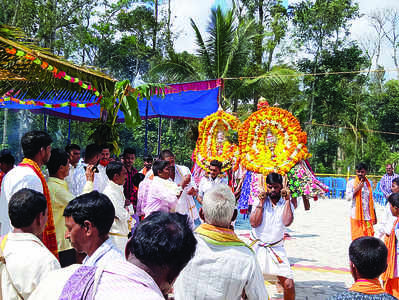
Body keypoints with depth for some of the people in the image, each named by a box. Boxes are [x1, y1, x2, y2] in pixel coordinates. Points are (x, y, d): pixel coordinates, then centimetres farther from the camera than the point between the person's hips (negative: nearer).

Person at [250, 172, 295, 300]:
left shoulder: (287, 204, 4)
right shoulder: (259, 201, 4)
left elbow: (287, 222, -16)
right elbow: (254, 223, -8)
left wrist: (287, 200, -13)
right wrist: (261, 203, -11)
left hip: (276, 249, 0)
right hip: (256, 247, 0)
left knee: (289, 285, -9)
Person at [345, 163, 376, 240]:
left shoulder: (368, 183, 11)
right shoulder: (351, 182, -1)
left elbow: (371, 200, 16)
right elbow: (348, 197, -9)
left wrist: (374, 216, 16)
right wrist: (357, 188, -16)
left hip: (367, 216, 4)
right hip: (356, 216, -4)